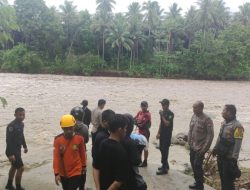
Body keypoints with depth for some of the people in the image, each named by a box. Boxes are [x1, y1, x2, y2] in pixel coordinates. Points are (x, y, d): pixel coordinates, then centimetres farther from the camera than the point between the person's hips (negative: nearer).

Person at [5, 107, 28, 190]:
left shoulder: (21, 124, 3)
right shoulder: (11, 126, -24)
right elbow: (8, 140, -26)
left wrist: (25, 146, 22)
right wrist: (10, 154, -27)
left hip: (18, 149, 9)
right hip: (12, 151, -9)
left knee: (14, 167, 22)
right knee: (20, 168, -3)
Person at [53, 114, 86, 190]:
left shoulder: (79, 138, -14)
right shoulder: (58, 140, -14)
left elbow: (82, 153, 1)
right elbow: (56, 157, -12)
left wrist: (84, 166, 12)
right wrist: (56, 173, -15)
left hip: (76, 172, -2)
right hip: (63, 173, 2)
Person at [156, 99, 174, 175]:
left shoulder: (170, 114, -14)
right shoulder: (163, 112, 10)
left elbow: (167, 124, -24)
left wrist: (162, 116, -22)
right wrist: (158, 133, 16)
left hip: (167, 135, -8)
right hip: (162, 134, 8)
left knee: (165, 150, -7)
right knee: (161, 149, 15)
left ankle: (164, 169, 0)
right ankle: (165, 165, 30)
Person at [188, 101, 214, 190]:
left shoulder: (207, 119, -17)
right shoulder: (193, 116, 3)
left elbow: (210, 135, -17)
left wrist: (205, 148, -17)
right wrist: (189, 142, 8)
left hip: (200, 147, -7)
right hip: (193, 146, 7)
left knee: (197, 166, -4)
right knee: (193, 164, 14)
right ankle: (197, 182, 31)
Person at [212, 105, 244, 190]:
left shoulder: (237, 126, -19)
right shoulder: (224, 123, 6)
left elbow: (237, 144, -19)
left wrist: (234, 159, -19)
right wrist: (215, 148, 20)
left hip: (229, 158, -7)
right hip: (220, 156, 8)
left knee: (228, 180, 2)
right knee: (222, 177, 19)